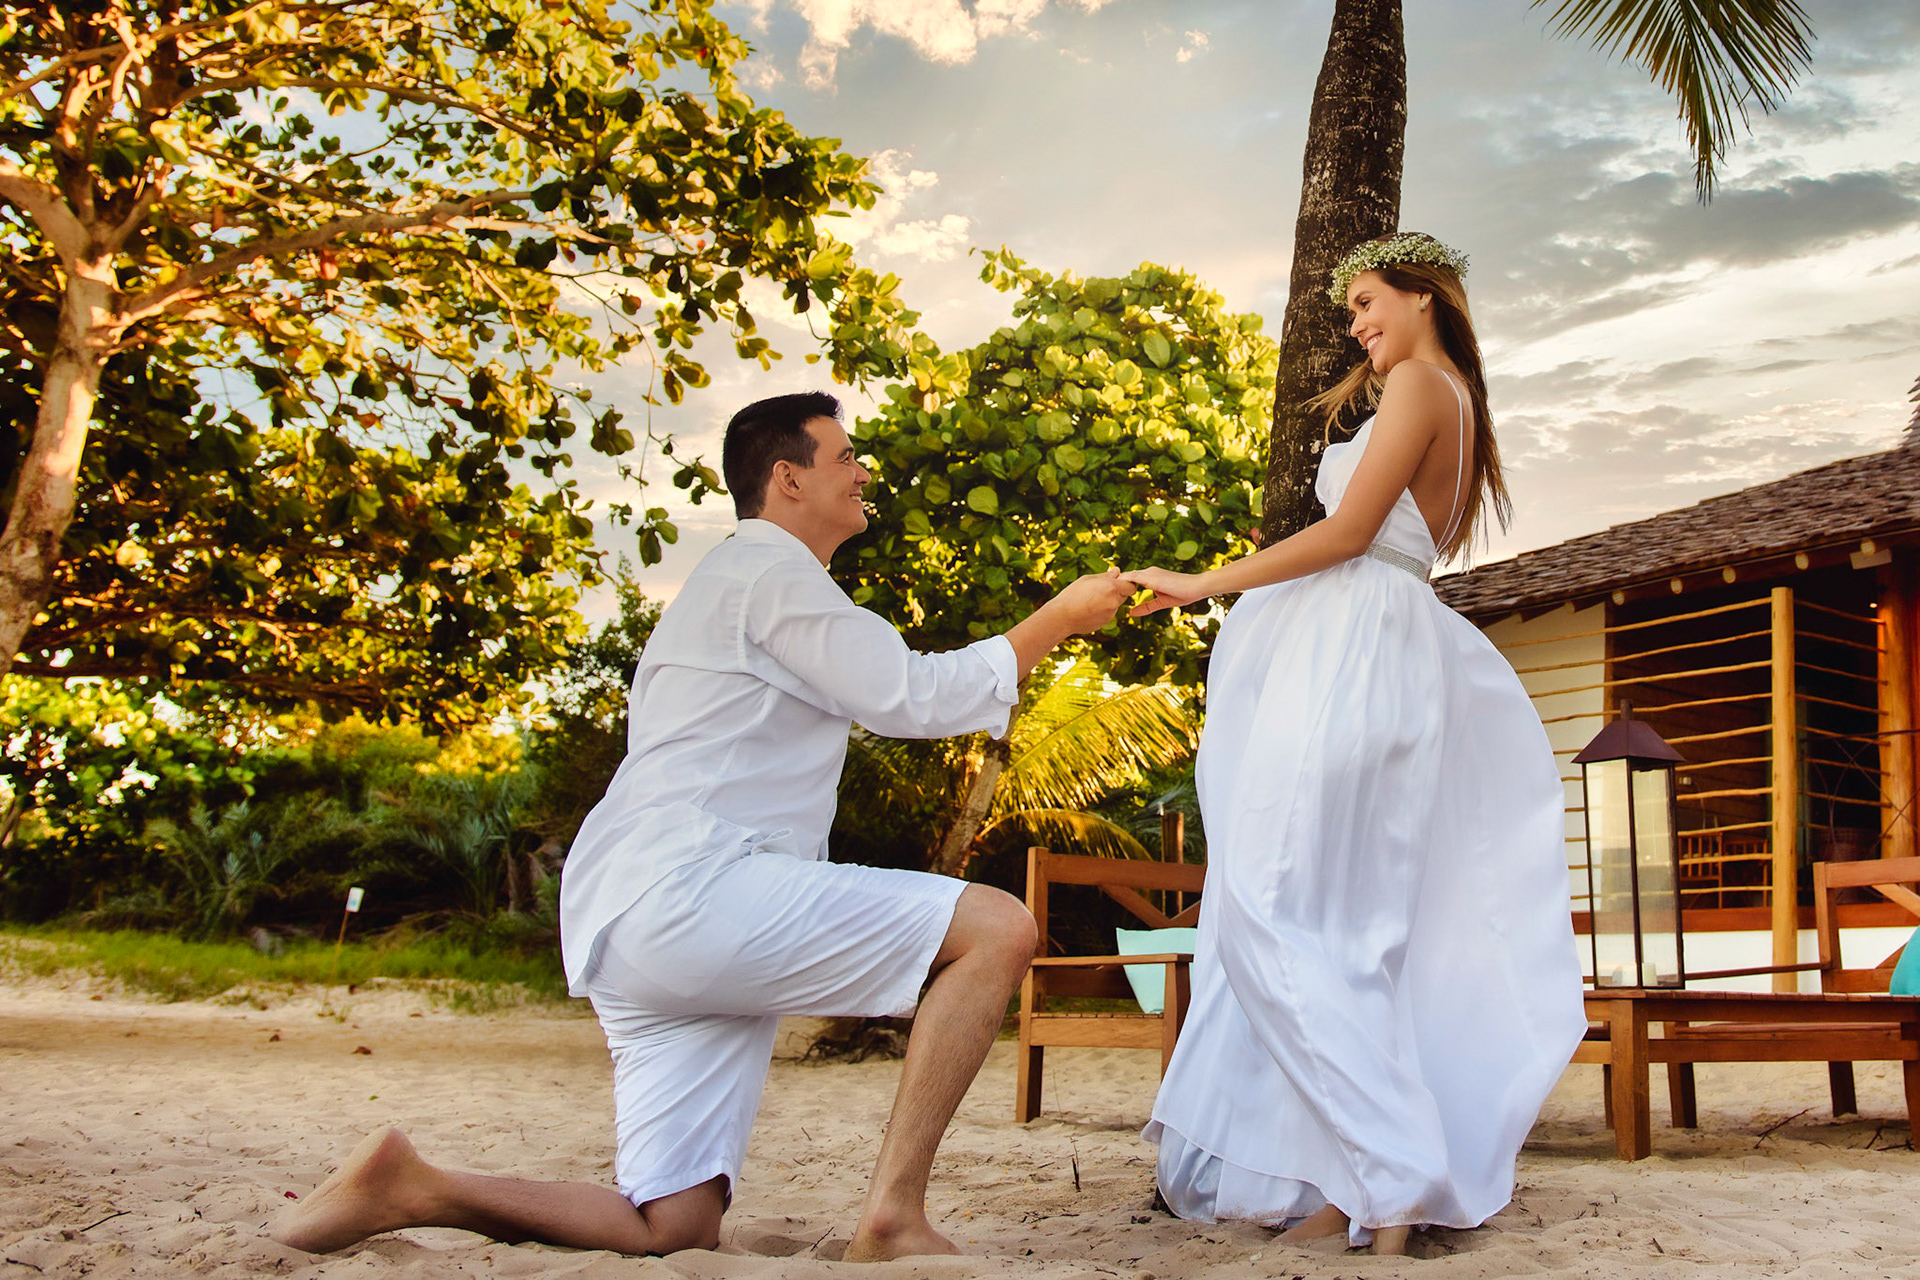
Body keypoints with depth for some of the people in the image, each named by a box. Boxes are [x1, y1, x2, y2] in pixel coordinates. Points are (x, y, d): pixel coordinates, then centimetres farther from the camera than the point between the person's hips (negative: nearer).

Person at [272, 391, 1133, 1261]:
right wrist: (1056, 621, 1)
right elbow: (910, 698, -7)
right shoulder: (769, 574, -3)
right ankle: (893, 1215, -18)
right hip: (690, 893, -10)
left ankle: (413, 1188, 0)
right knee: (999, 927, -16)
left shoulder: (738, 582, 29)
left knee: (674, 1231, 3)